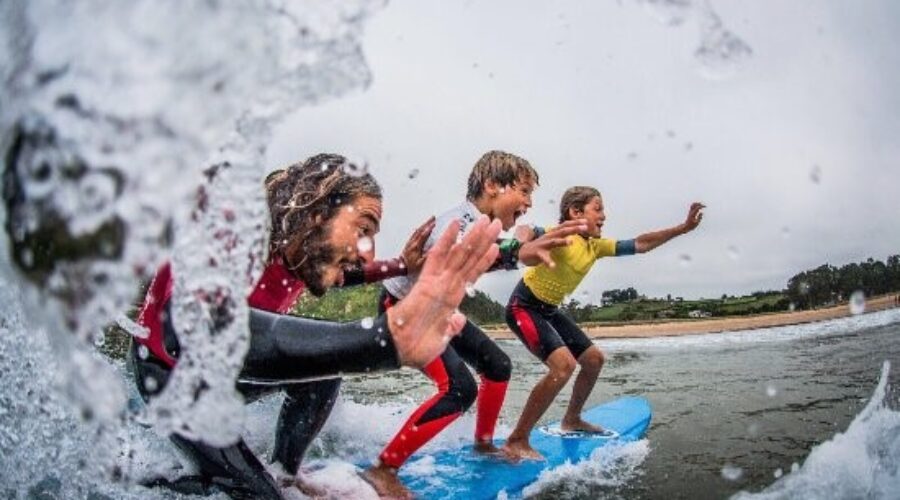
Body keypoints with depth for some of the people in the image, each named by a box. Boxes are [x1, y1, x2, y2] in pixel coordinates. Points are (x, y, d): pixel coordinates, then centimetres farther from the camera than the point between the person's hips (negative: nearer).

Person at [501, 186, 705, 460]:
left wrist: (683, 228, 7)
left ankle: (571, 420, 36)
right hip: (524, 306, -10)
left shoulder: (596, 246, 4)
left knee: (594, 358, 15)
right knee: (563, 364, -27)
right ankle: (516, 441, -20)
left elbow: (640, 244, 10)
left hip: (550, 310, 10)